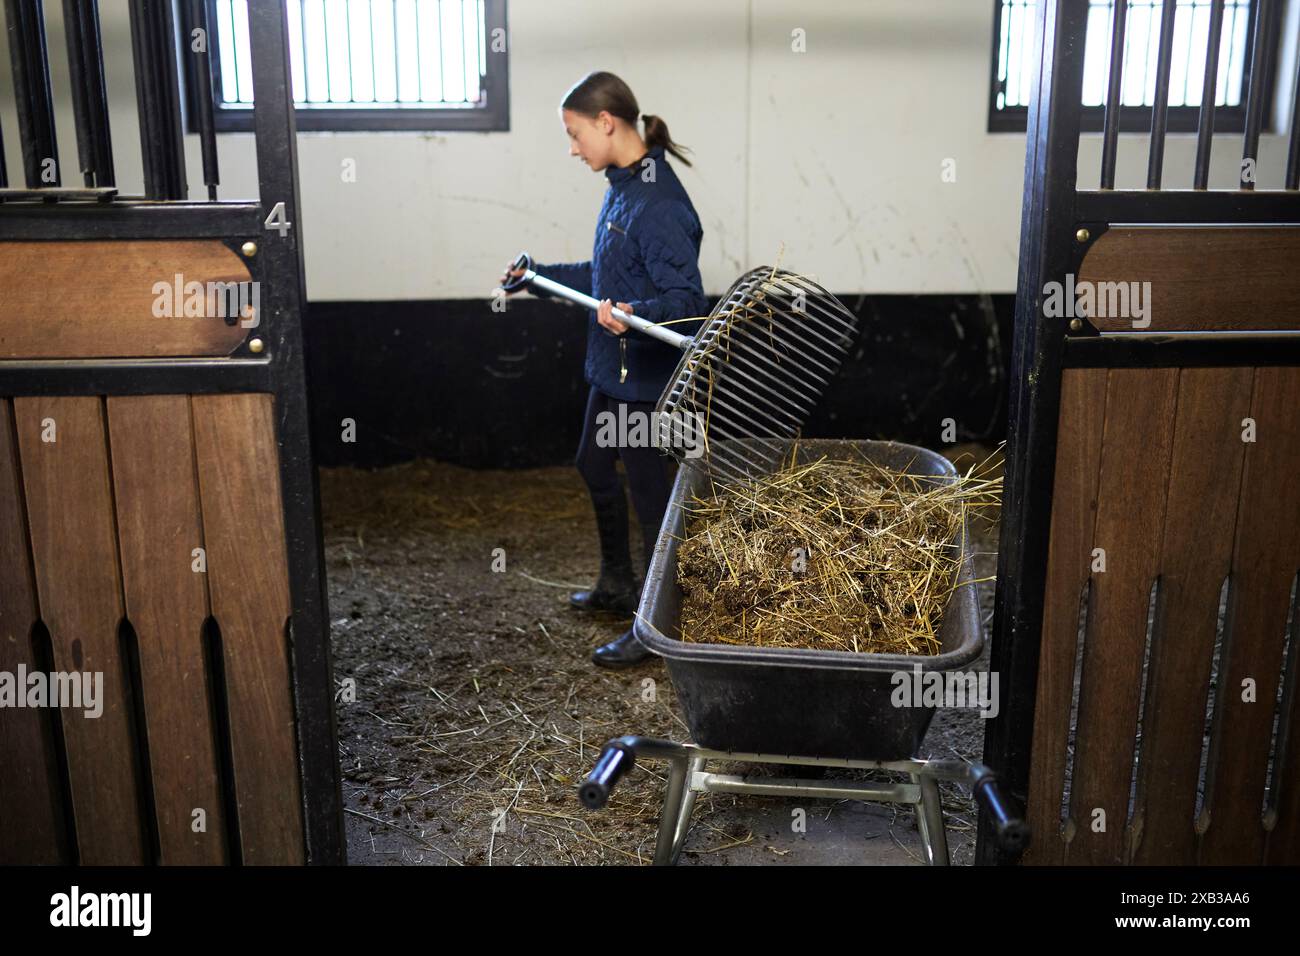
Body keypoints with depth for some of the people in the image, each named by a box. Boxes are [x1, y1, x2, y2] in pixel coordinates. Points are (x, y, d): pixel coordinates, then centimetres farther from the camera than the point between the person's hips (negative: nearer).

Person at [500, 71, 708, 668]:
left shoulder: (659, 203, -24)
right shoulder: (622, 188, 7)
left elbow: (687, 299, -28)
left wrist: (634, 315, -45)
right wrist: (541, 275, 24)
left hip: (645, 374, -10)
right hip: (612, 368, 10)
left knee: (646, 486, 2)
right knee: (594, 466, 22)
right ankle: (617, 586, 42)